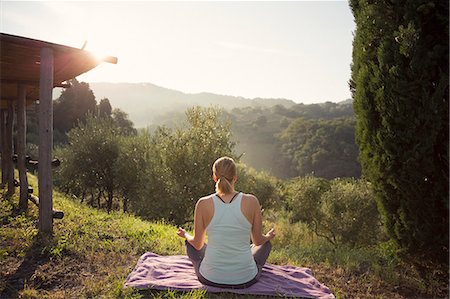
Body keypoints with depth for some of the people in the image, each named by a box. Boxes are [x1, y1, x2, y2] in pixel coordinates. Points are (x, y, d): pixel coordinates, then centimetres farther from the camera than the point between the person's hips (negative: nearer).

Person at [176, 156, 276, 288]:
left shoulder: (203, 204, -13)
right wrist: (269, 236, 24)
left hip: (210, 278, 0)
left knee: (190, 243, 30)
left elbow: (198, 245, -1)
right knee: (266, 243, 31)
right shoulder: (251, 201, -13)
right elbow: (258, 240, 0)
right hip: (246, 279, 0)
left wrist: (185, 235, 22)